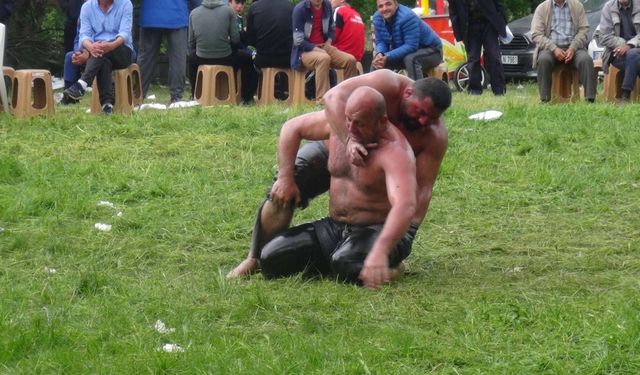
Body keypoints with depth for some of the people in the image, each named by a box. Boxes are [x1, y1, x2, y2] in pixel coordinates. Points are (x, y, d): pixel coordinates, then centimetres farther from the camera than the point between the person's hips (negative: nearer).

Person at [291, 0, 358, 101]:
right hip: (304, 51, -7)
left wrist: (329, 41, 3)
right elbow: (298, 41, -17)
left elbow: (331, 28, 22)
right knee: (324, 58, -37)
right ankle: (322, 102, -41)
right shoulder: (300, 9, -15)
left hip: (323, 47, 7)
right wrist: (316, 49, -22)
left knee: (350, 60, -12)